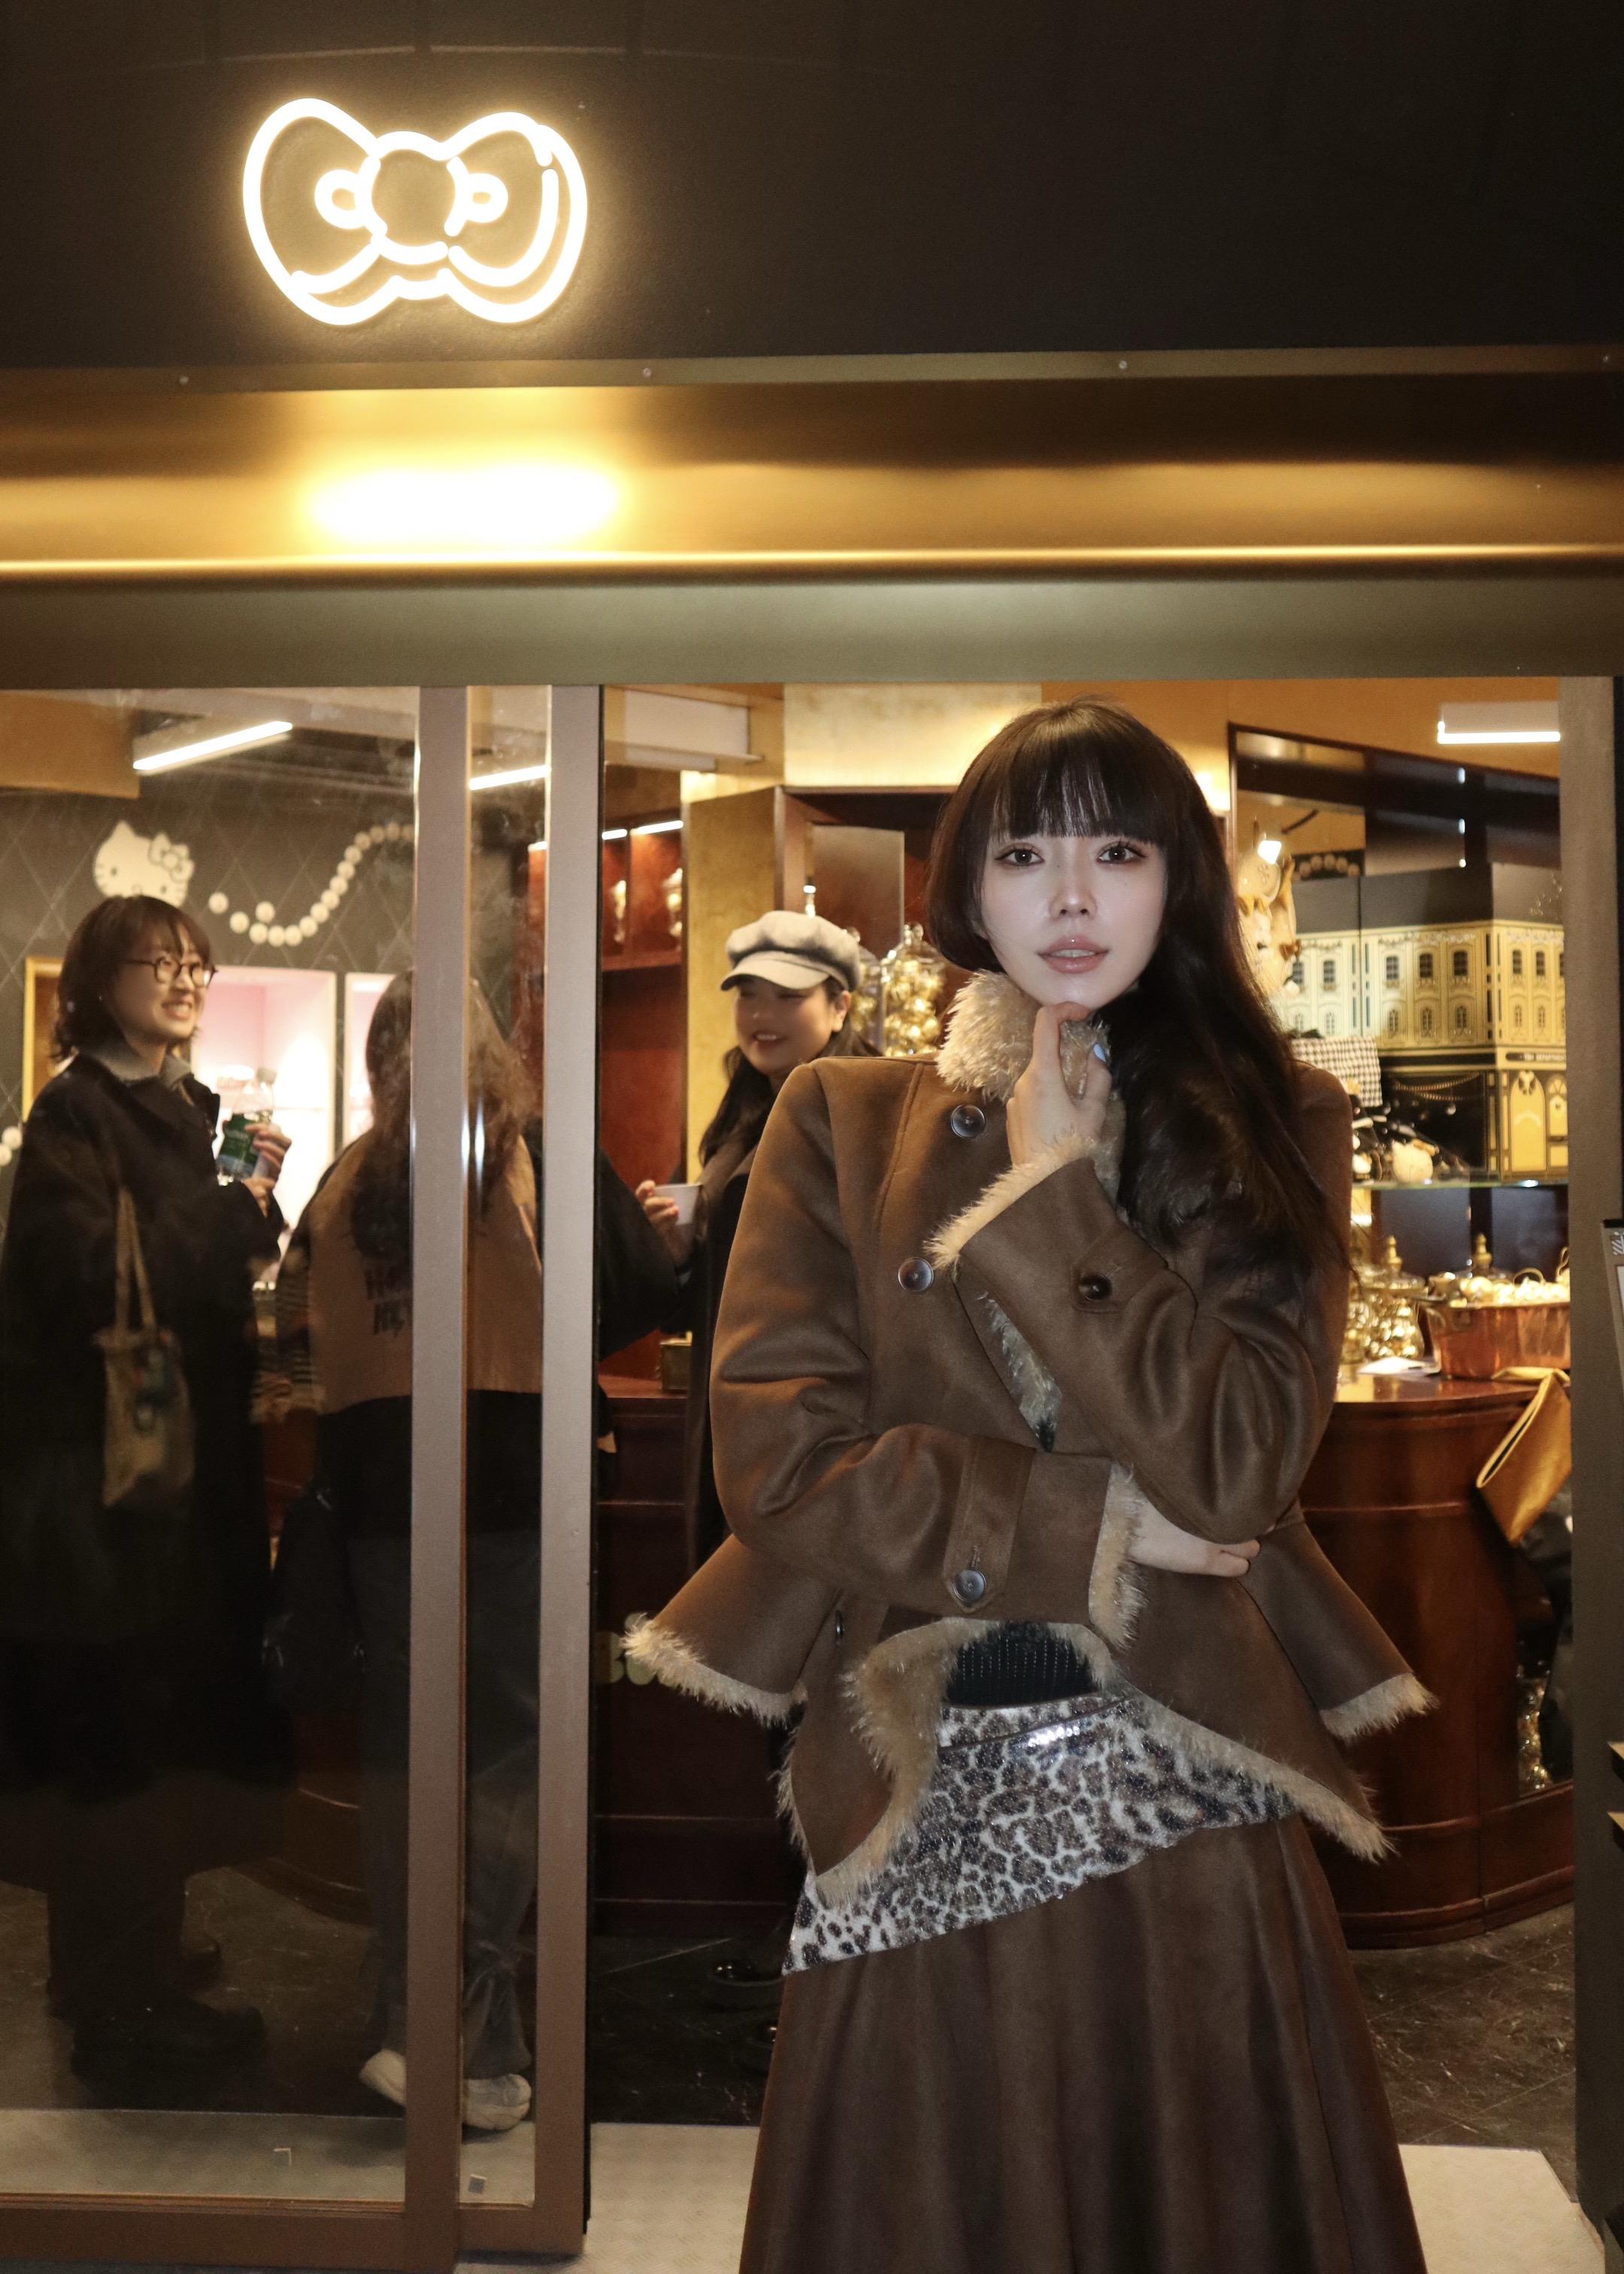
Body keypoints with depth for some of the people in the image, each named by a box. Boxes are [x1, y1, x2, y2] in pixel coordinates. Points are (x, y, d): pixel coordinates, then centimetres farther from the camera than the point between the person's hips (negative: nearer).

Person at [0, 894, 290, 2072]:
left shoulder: (193, 1107, 14)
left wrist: (257, 1198, -2)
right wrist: (232, 1207, -17)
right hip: (103, 1453, -8)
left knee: (171, 1701, 14)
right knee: (120, 1719, -3)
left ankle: (135, 1944, 29)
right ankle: (125, 1997, 8)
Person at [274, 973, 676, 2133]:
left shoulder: (349, 1176, 5)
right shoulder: (542, 1155, -4)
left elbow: (300, 1333, 7)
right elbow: (646, 1287, -5)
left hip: (377, 1485, 3)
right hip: (511, 1482, -3)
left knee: (398, 1746, 13)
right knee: (504, 1751, 3)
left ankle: (413, 2023, 19)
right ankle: (477, 2043, 3)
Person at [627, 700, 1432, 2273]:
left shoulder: (1270, 1128, 3)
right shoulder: (842, 1122, 2)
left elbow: (1230, 1468, -10)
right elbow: (777, 1454, -8)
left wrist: (1053, 1192, -11)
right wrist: (1085, 1532, -10)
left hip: (1182, 1806, 0)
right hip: (919, 1810, 0)